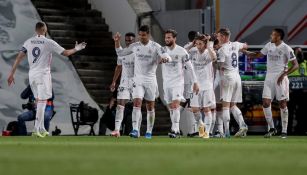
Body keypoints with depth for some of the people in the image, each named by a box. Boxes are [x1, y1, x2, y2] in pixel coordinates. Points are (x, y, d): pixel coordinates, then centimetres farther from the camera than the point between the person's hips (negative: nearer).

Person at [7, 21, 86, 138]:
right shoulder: (49, 43, -8)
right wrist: (76, 49, 14)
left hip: (32, 74, 5)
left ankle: (41, 129, 20)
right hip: (43, 74, -5)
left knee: (39, 101, 16)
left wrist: (12, 74, 3)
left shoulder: (28, 42, 4)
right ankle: (36, 129, -12)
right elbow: (65, 53, -5)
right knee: (42, 102, -4)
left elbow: (19, 57, 1)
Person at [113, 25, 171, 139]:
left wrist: (164, 59, -37)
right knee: (137, 103, -16)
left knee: (150, 106, 8)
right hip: (138, 79, 1)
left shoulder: (155, 47, -5)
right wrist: (117, 42, 3)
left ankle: (149, 132, 19)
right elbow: (120, 53, 17)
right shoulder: (135, 46, 5)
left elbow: (168, 57, -14)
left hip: (150, 80, -1)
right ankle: (135, 130, -24)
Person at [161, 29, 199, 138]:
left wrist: (195, 82, -2)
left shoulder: (181, 51, -6)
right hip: (166, 83, 5)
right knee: (171, 107, 7)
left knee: (175, 105, -18)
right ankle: (176, 131, 15)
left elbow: (190, 68, -2)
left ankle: (175, 130, -22)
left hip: (178, 82, -5)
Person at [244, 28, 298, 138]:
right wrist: (245, 52, 13)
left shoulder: (286, 49, -9)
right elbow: (258, 55, 22)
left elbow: (295, 65, -9)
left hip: (280, 77, -5)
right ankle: (271, 128, 8)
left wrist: (284, 74, -17)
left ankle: (284, 131, 4)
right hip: (269, 77, 5)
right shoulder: (269, 46, 8)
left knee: (282, 104, -2)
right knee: (266, 102, -3)